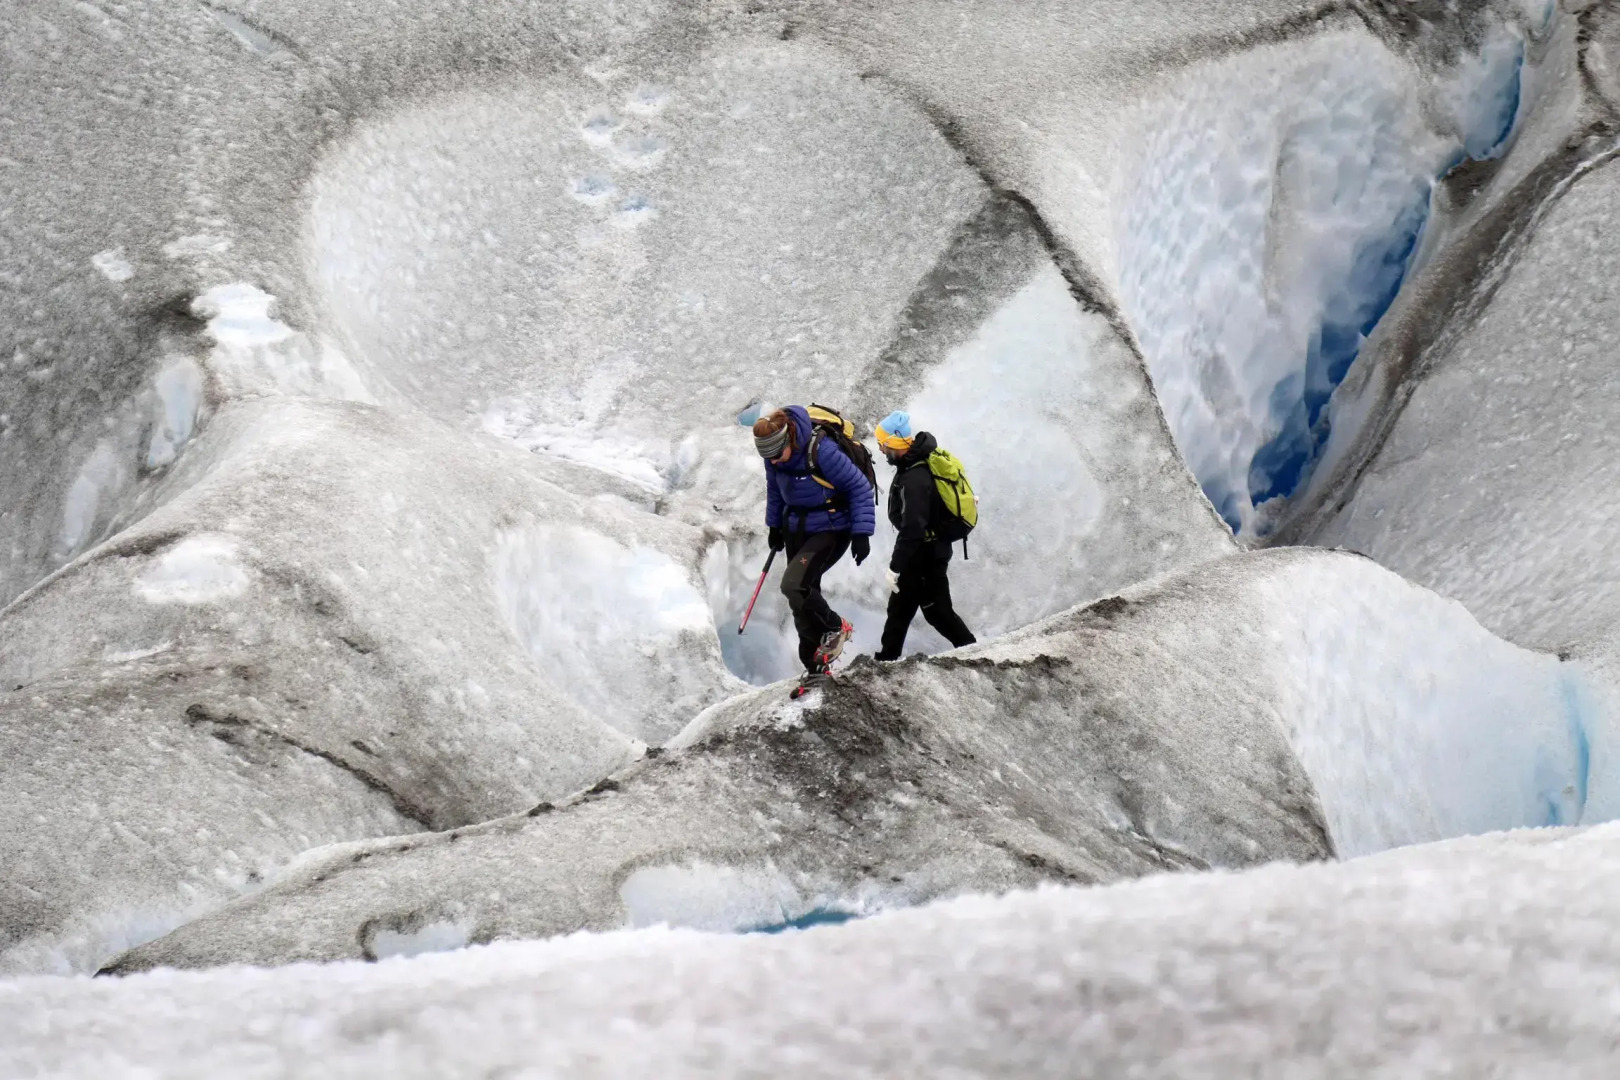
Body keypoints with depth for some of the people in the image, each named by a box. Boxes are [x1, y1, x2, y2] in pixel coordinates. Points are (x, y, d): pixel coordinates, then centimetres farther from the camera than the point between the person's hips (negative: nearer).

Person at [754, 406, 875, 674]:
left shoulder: (822, 451, -28)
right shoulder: (774, 456, -7)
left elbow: (860, 488, -19)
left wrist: (861, 533, -21)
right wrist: (775, 525, 21)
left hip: (830, 531, -7)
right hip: (796, 530, 7)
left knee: (793, 584, -24)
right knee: (802, 603, 8)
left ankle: (835, 627, 0)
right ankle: (814, 666, 21)